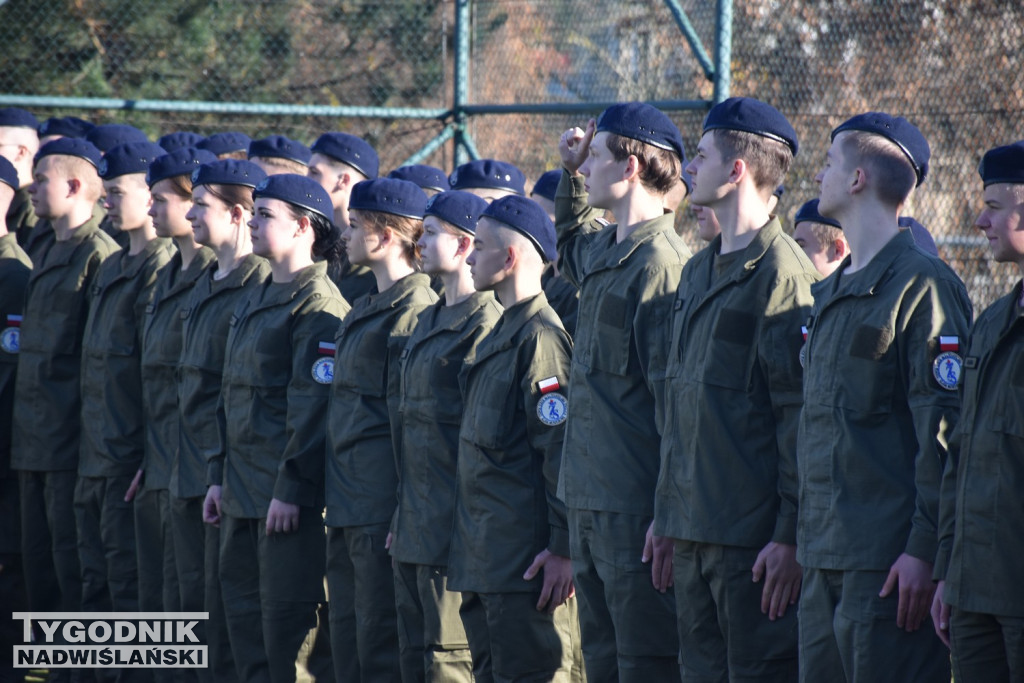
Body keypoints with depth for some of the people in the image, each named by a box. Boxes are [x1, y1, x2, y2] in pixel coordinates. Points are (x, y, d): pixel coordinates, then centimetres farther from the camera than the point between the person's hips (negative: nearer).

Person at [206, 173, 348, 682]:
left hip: (289, 499, -10)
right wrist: (223, 479, 18)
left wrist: (291, 489, -20)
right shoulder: (255, 302, 17)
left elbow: (312, 404, -18)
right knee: (245, 620, 12)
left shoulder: (316, 305, -12)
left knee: (286, 626, -6)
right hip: (243, 496, 10)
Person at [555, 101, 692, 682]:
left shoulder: (662, 264, -15)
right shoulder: (603, 252, 13)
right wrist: (571, 174, 23)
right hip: (590, 504, 10)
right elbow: (570, 237, 42)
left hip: (637, 511, -10)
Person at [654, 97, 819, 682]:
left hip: (754, 539, -9)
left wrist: (791, 536, -18)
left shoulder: (782, 273, -12)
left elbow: (802, 415, -15)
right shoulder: (698, 273, 17)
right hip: (695, 534, 9)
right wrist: (667, 516, 18)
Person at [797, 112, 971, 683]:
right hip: (826, 560, 9)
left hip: (888, 562, -9)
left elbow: (946, 428, -15)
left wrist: (925, 549, -19)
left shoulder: (922, 284, -10)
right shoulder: (832, 293, 19)